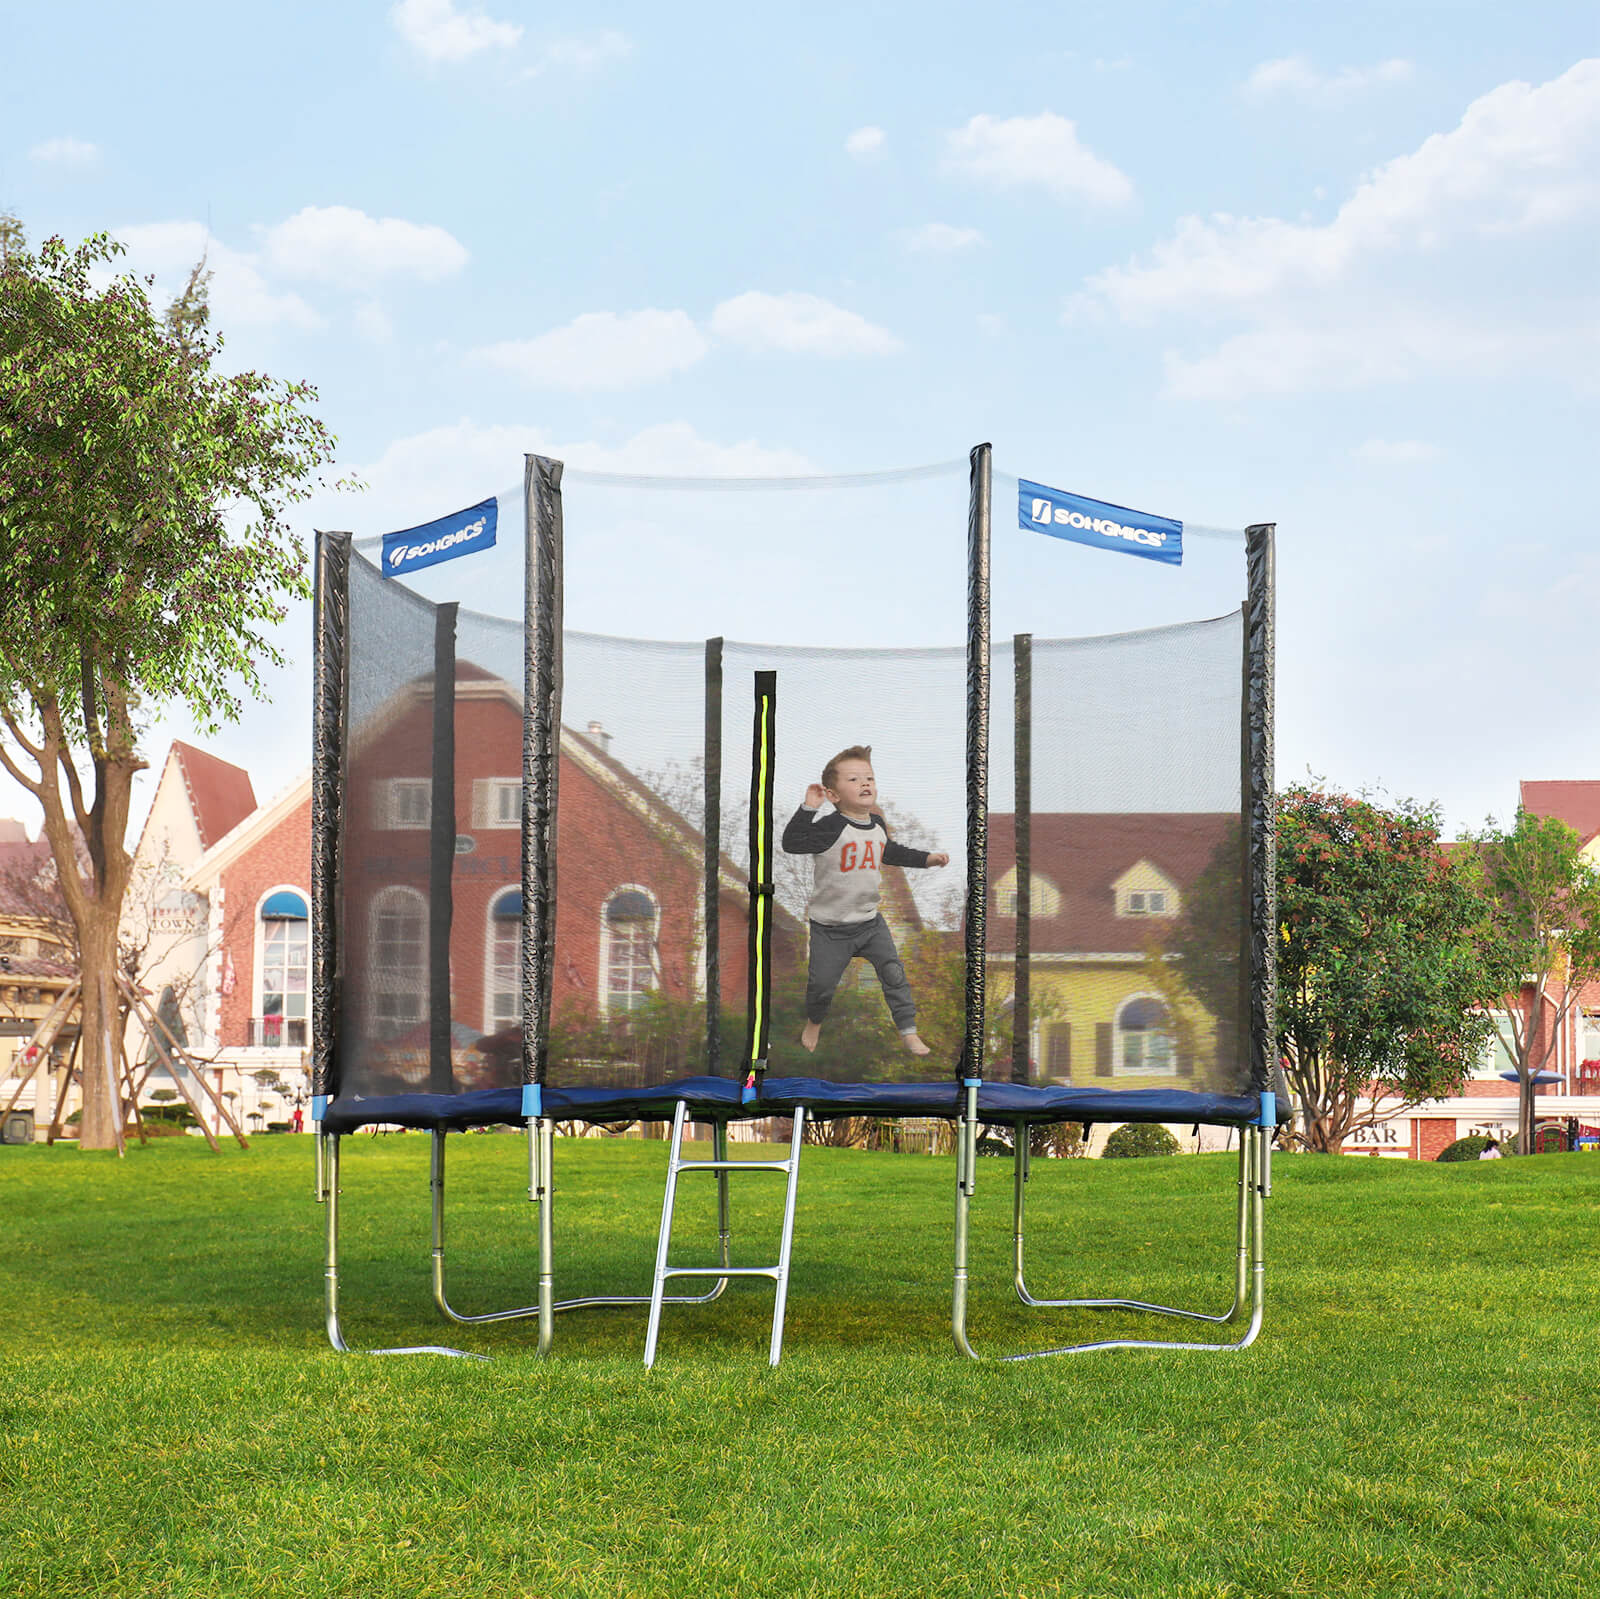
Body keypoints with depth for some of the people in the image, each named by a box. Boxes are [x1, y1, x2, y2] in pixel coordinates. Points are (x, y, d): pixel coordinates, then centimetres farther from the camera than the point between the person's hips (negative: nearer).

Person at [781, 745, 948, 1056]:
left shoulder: (877, 824, 0)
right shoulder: (832, 827, -23)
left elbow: (891, 853, 21)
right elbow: (792, 843, -37)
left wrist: (928, 858, 17)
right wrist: (808, 808, -41)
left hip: (870, 921, 5)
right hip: (830, 928, -5)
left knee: (893, 972, 2)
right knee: (821, 983, 6)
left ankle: (908, 1030, 16)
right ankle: (814, 1022, 38)